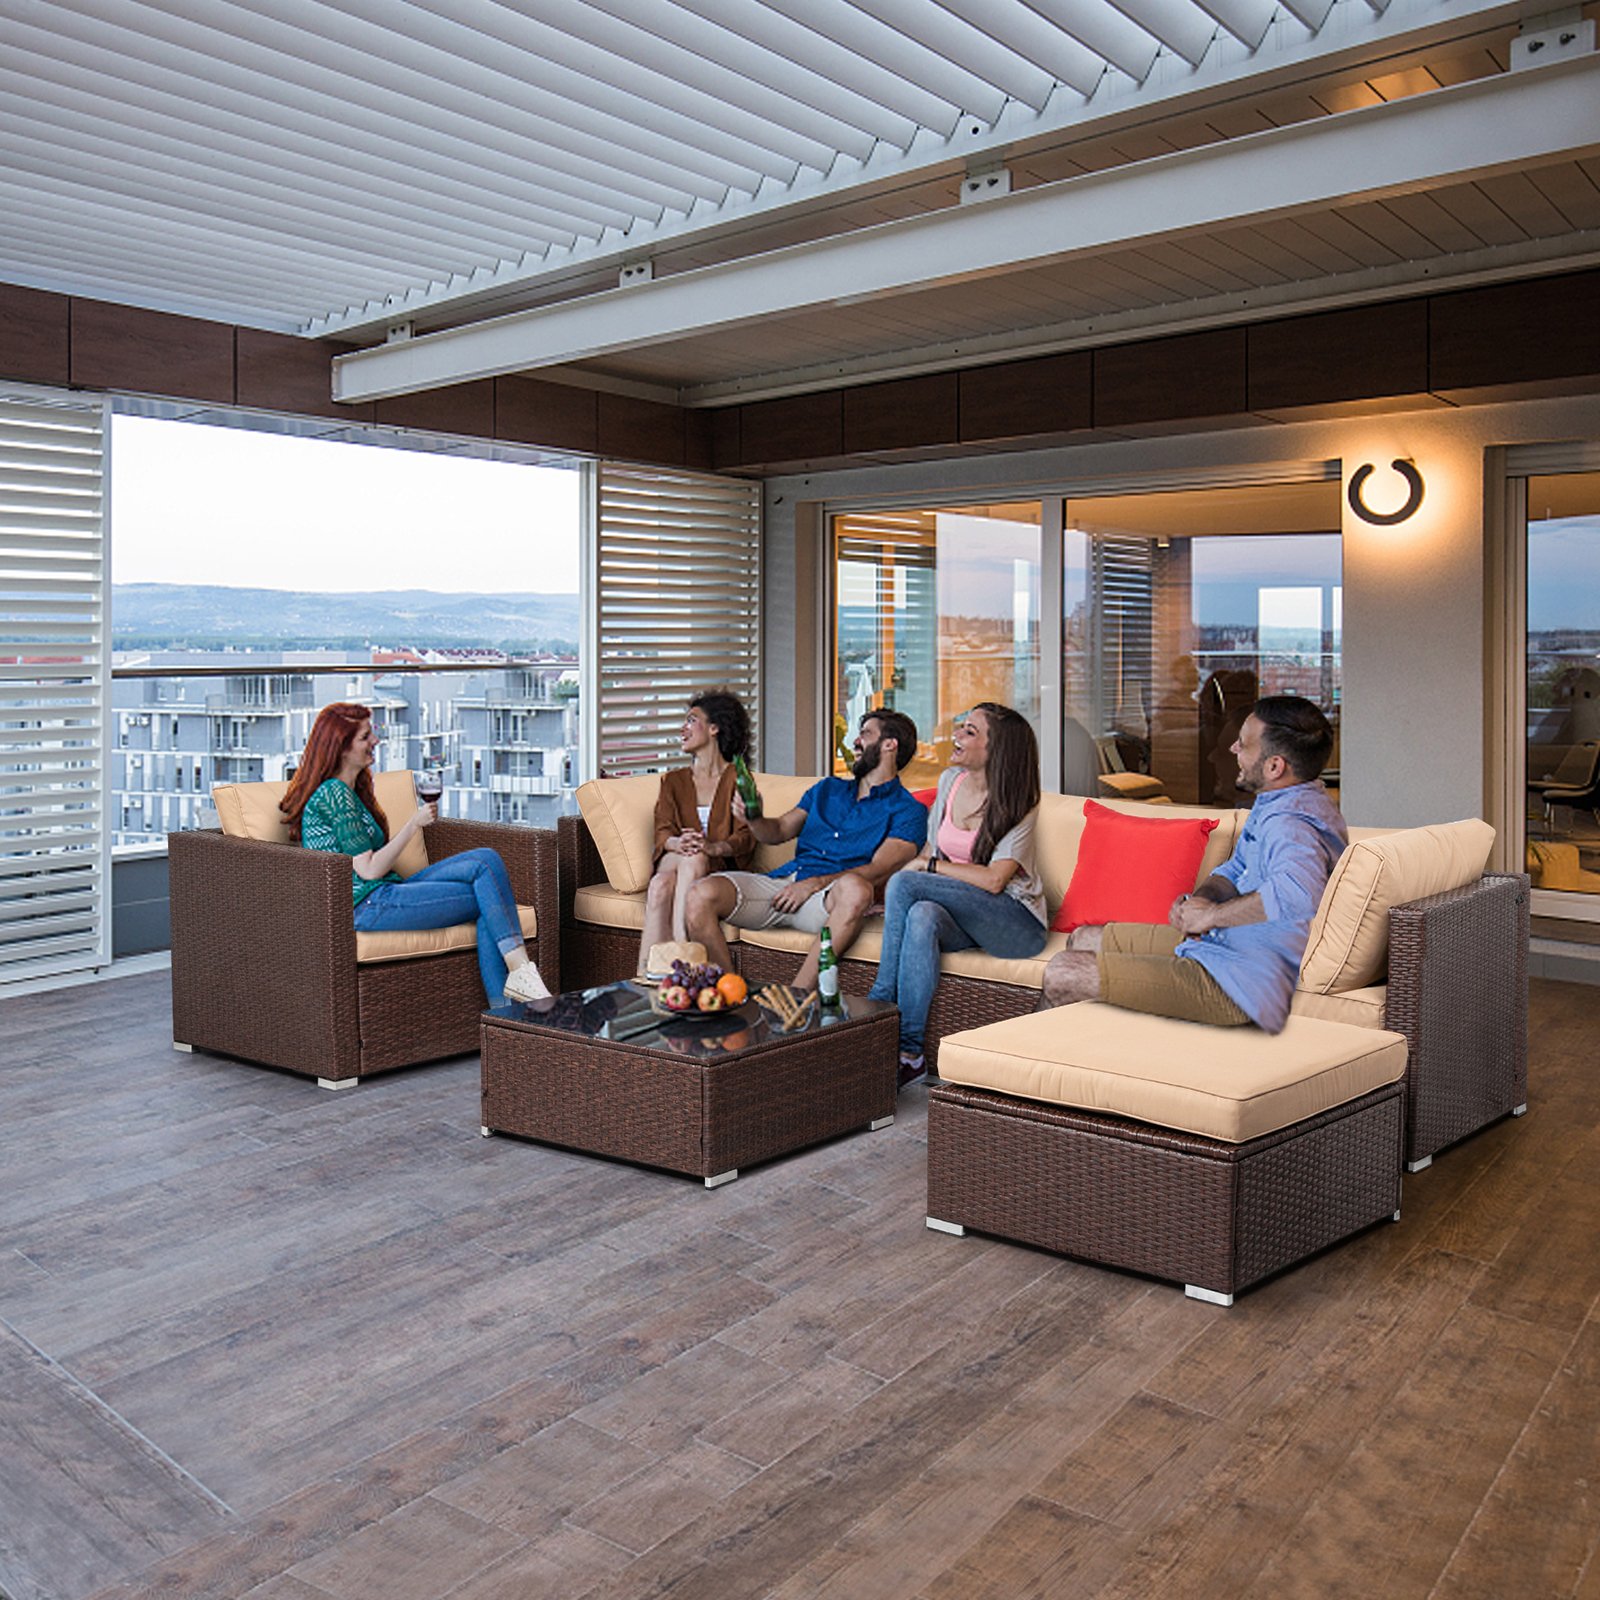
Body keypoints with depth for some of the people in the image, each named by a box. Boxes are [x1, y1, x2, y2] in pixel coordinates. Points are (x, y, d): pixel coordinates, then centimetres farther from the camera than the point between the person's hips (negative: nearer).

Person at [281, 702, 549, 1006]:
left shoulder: (351, 789, 20)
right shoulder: (334, 793, -11)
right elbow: (369, 870, -15)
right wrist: (414, 823, -10)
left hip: (383, 894, 9)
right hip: (367, 906, -9)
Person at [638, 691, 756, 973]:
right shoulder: (674, 780, 22)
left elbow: (746, 837, -3)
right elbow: (662, 832, 6)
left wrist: (713, 847, -26)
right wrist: (678, 843, -21)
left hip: (720, 867, -3)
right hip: (673, 862, 3)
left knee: (695, 861, -38)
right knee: (660, 885, -34)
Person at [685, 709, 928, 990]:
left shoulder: (908, 811, 9)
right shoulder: (827, 788, 28)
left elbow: (877, 871, -5)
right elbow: (779, 831, 23)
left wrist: (815, 883, -16)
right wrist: (754, 818, -1)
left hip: (825, 895, -5)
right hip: (780, 882, 5)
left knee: (856, 889, -42)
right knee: (701, 895, -22)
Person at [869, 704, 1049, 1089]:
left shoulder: (1019, 804, -11)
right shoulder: (951, 780, 8)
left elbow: (993, 880, -20)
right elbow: (931, 848, 20)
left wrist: (929, 866, -13)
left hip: (1014, 923, -5)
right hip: (962, 918, 5)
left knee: (905, 883, -27)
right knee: (922, 916, -34)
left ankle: (880, 1004, -20)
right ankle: (908, 1053, -36)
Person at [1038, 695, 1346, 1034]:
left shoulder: (1289, 823, -24)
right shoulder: (1273, 805, 11)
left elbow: (1298, 892, -45)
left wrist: (1213, 914, -28)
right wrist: (1197, 900, -1)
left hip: (1234, 981, -11)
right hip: (1225, 942, 11)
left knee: (1063, 974, -12)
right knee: (1086, 939, 20)